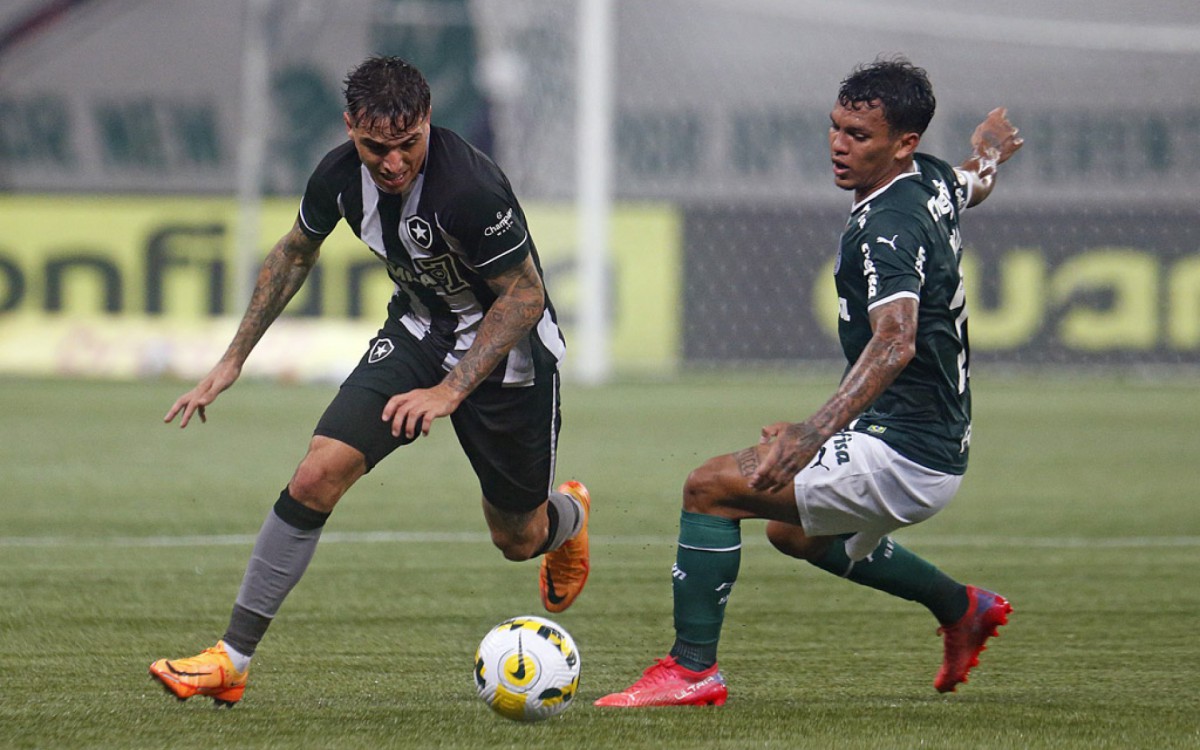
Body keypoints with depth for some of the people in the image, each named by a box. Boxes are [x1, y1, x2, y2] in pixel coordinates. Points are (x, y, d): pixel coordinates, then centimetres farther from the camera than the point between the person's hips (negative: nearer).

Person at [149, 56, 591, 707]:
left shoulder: (469, 187, -34)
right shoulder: (339, 175, -14)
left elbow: (525, 296, -23)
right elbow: (295, 253, 7)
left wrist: (451, 390, -30)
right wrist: (232, 361, 5)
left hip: (506, 347, -4)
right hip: (416, 330, 4)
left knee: (517, 540, 11)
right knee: (318, 474, -16)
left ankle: (567, 515, 52)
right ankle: (232, 659, -11)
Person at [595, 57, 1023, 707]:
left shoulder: (887, 228, -24)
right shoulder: (932, 181, 4)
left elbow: (896, 342, -39)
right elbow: (975, 184, 30)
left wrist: (813, 433, -49)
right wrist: (989, 151, 55)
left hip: (902, 456, -10)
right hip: (942, 445, 10)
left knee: (711, 487, -14)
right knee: (794, 531, 35)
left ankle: (692, 668, -11)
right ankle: (962, 609, 44)